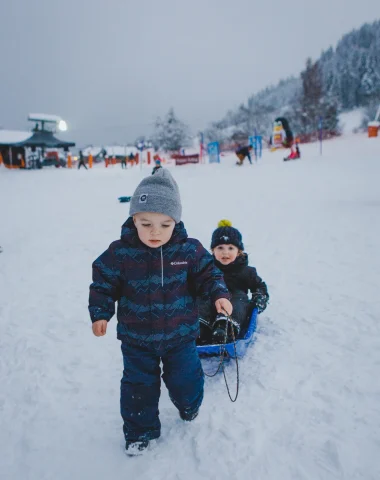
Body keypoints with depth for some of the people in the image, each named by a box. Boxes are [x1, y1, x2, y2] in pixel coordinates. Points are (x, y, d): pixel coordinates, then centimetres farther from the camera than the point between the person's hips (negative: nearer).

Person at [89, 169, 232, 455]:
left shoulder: (189, 250, -15)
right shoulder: (120, 253, -17)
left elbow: (208, 273, -3)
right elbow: (103, 283, -5)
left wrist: (219, 294, -19)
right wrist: (100, 314, -10)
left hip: (181, 334, 1)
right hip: (137, 337, 0)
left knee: (186, 379, 16)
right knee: (139, 385, 13)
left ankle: (190, 406, 51)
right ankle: (139, 430, 38)